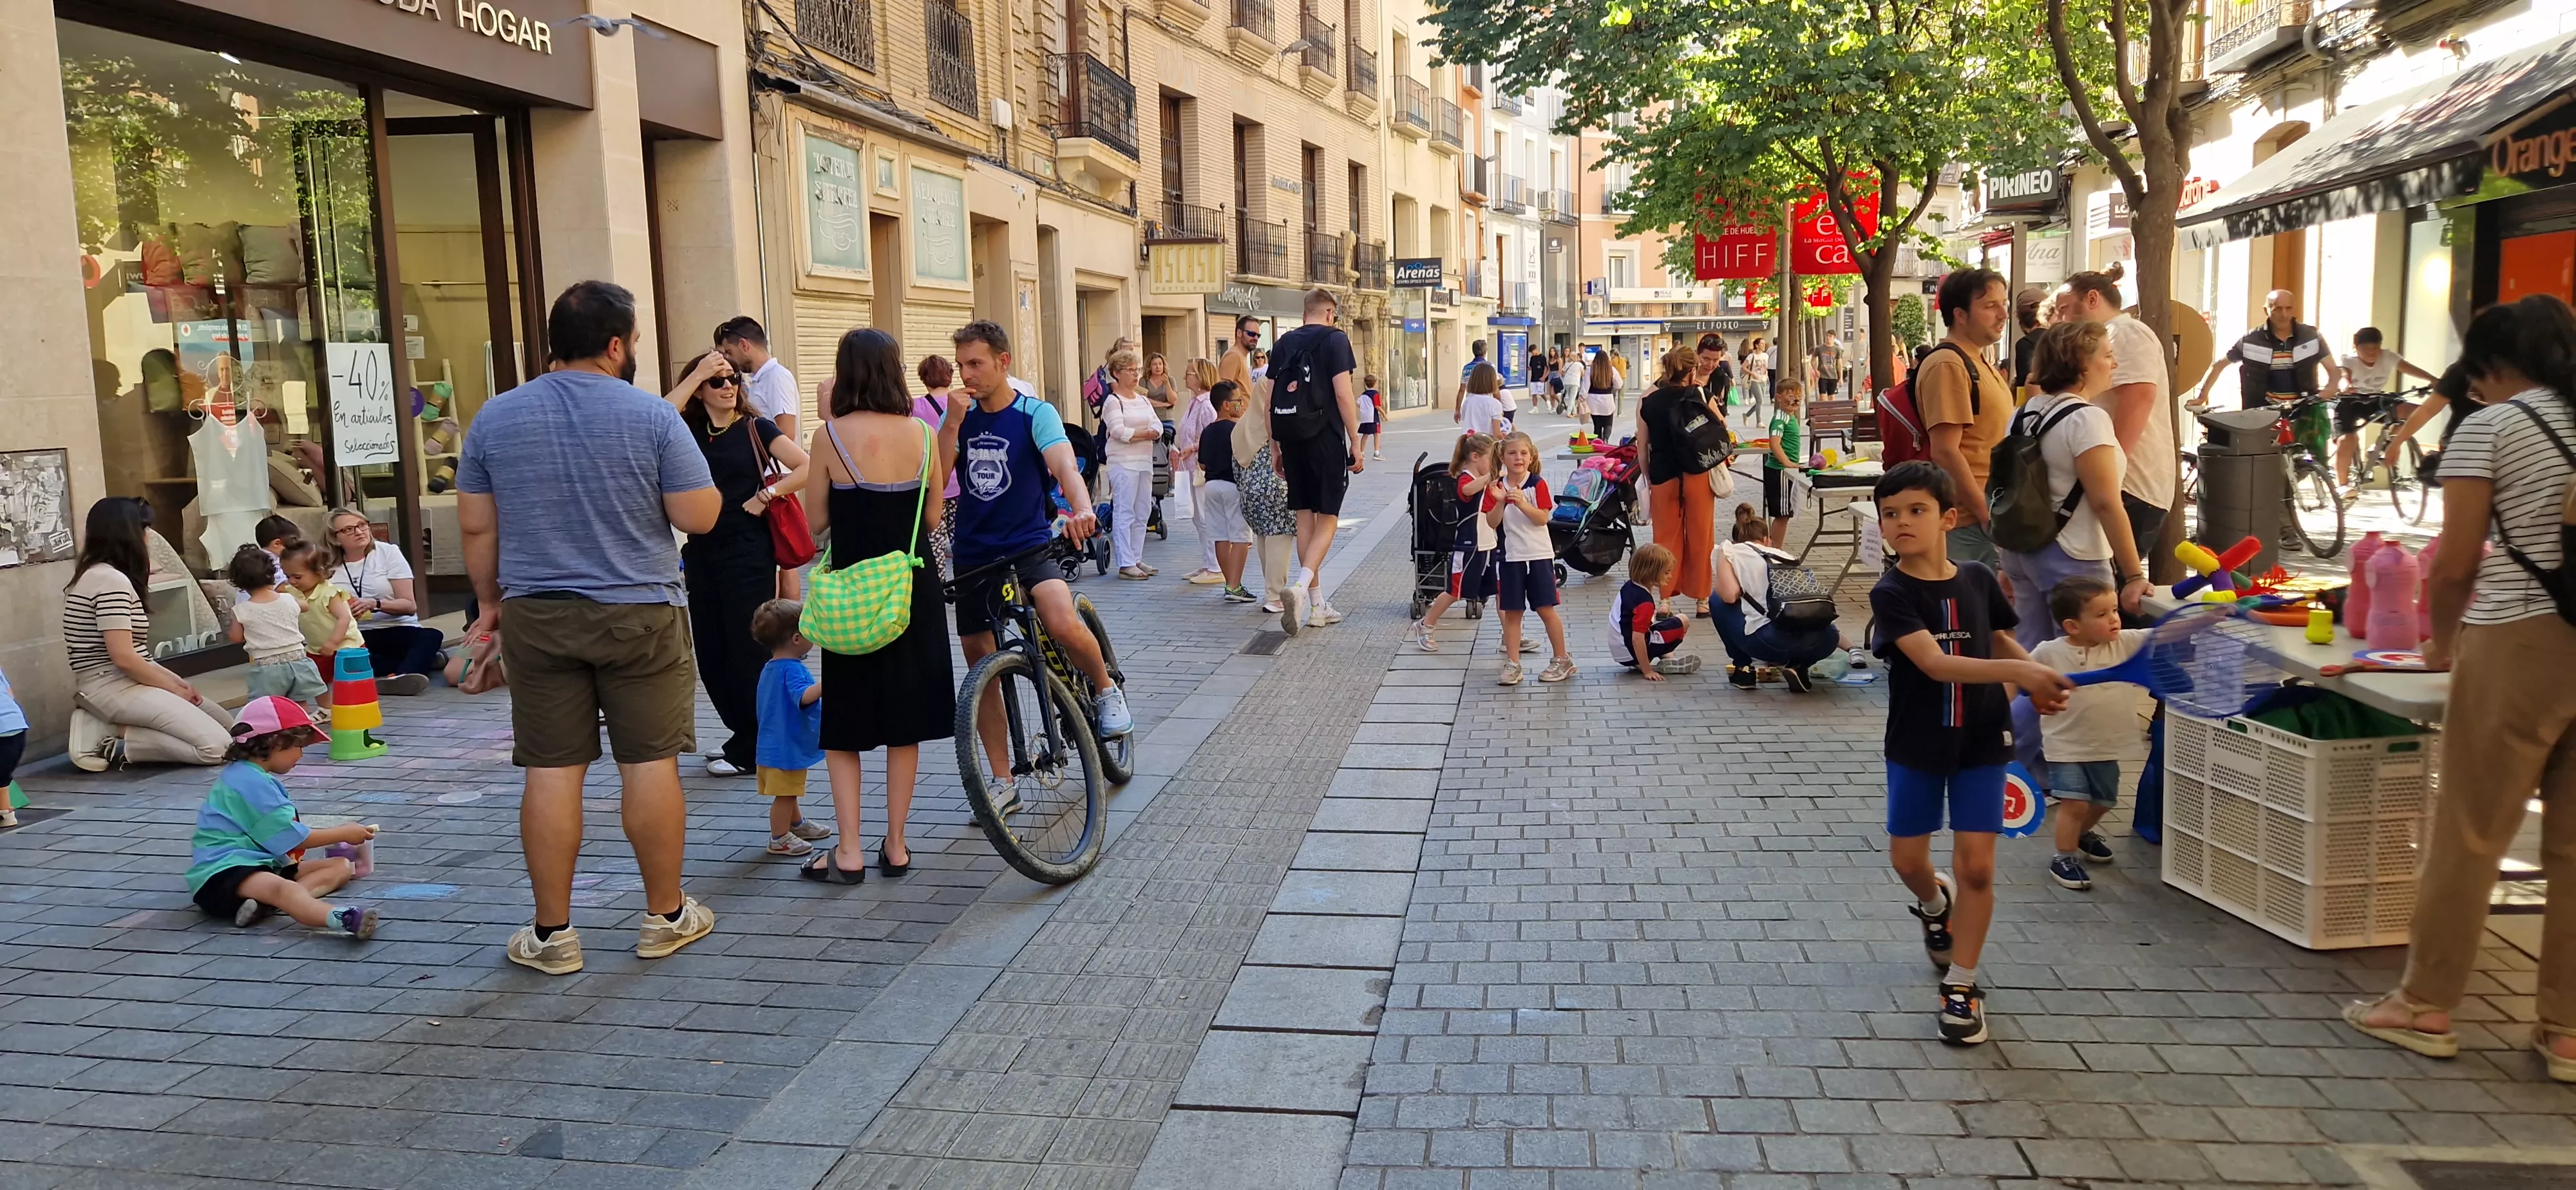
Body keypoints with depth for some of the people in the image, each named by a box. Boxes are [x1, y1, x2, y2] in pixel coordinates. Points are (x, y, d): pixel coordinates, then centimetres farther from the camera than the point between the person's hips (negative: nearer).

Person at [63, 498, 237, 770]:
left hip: (126, 685, 11)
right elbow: (124, 658, -20)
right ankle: (114, 745, -11)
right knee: (217, 747, -20)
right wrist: (173, 689, -8)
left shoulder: (97, 575, 15)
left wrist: (176, 681, 7)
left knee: (227, 724, 12)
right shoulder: (111, 580, -16)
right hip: (116, 689, -11)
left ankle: (106, 729, 7)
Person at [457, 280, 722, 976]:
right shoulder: (653, 416, -8)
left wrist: (490, 601, 18)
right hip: (639, 615, -2)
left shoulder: (495, 418, 3)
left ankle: (552, 934, 13)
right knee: (649, 764, 6)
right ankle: (666, 917, 17)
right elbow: (700, 517, -8)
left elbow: (476, 527, 6)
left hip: (536, 617, 3)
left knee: (552, 772, 5)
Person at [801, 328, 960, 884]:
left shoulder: (830, 436, -11)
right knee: (904, 724, 13)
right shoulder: (922, 434, -4)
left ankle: (849, 853, 7)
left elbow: (815, 520, -4)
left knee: (844, 726, 9)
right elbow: (931, 519, 2)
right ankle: (895, 846, 18)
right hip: (911, 592, 2)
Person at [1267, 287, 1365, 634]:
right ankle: (1300, 588, -22)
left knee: (1304, 518, 11)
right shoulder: (1334, 339, -4)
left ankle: (1317, 605, 15)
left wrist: (1276, 447, 17)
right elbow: (1343, 394, -11)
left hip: (1291, 440, 5)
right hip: (1326, 440, -5)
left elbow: (1271, 400, 10)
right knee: (1327, 519, 1)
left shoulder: (1284, 343, 11)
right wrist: (1356, 443, -7)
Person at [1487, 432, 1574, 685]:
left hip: (1539, 555, -2)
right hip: (1511, 557, 2)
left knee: (1546, 609, 2)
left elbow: (1543, 518, -13)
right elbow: (1492, 522, -6)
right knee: (1511, 612, 5)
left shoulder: (1538, 484, -5)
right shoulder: (1496, 487, 2)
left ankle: (1562, 660, 15)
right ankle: (1512, 664, 12)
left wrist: (1521, 503, -25)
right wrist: (1500, 502, -22)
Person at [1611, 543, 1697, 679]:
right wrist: (1647, 671, -23)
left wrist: (1655, 611, 12)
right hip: (1632, 653, -9)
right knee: (1682, 623, -9)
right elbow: (1637, 639, -28)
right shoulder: (1645, 601, -23)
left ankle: (1667, 659, 11)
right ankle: (1665, 664, -2)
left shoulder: (1629, 586, 2)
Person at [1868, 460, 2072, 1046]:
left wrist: (2039, 682, -8)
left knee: (1976, 864, -2)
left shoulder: (1978, 578, -5)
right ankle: (1935, 903, 48)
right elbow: (1935, 663, -28)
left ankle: (1961, 982, 13)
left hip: (1980, 741, 1)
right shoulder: (1891, 594, -17)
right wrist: (2018, 671, -38)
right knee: (1907, 859, 12)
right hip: (1916, 744, -1)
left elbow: (2000, 640, 12)